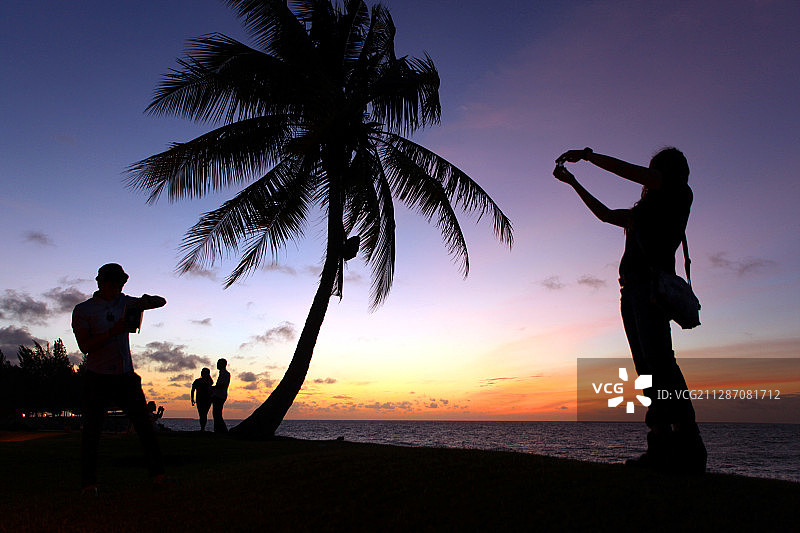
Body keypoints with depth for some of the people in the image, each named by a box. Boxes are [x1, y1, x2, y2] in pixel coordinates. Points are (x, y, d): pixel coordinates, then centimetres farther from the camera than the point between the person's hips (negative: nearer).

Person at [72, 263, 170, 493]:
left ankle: (157, 473, 1)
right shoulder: (83, 310, 1)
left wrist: (147, 301, -8)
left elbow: (161, 301, 14)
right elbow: (85, 346, -9)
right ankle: (89, 483, 9)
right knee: (92, 429, 0)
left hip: (126, 377, 3)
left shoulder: (124, 302, 12)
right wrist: (113, 331, -22)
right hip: (98, 379, -3)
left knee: (144, 425, -2)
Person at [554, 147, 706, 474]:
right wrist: (572, 182, 39)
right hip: (631, 289, 8)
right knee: (646, 368, -4)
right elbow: (605, 214, 39)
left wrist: (586, 154, 8)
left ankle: (689, 448, -26)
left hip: (652, 281, -8)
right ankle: (661, 449, -10)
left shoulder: (678, 194, 11)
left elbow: (629, 171, 1)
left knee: (658, 360, -22)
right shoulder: (644, 211, 32)